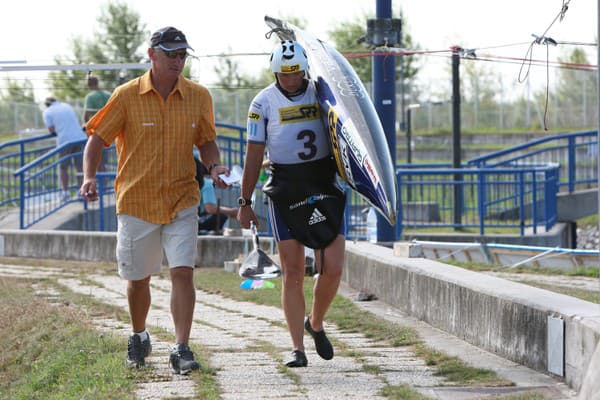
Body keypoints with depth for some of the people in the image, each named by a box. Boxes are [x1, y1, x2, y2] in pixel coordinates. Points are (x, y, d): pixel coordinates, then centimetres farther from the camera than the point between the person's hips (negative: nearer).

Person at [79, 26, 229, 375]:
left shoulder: (198, 96, 2)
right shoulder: (127, 96, -6)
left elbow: (206, 141, 15)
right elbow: (98, 138, -2)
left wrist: (214, 166, -6)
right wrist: (89, 177, -17)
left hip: (182, 200, 1)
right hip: (136, 201, 0)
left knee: (183, 272, -15)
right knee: (138, 278, 12)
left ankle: (182, 349, -12)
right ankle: (139, 338, 37)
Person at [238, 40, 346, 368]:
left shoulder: (320, 93, 6)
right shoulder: (263, 103, 1)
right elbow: (254, 155, 3)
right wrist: (245, 202, 2)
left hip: (324, 187, 2)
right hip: (285, 190, -2)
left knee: (332, 269, -5)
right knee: (292, 273, -3)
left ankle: (316, 323, 22)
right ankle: (297, 348, 2)